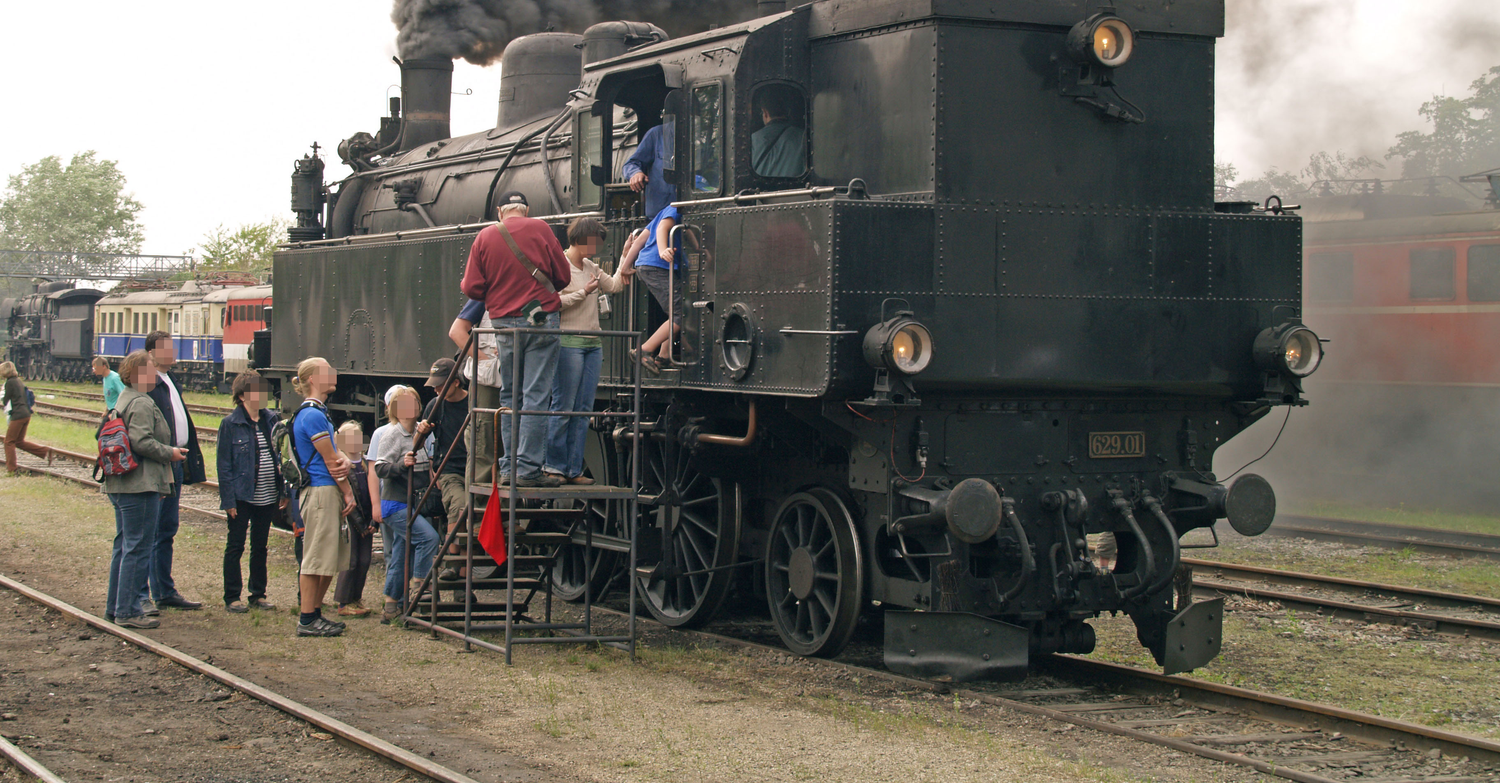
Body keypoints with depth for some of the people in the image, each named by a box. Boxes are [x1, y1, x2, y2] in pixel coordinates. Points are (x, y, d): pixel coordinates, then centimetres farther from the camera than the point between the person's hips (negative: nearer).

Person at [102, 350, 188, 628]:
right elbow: (141, 442, -24)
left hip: (120, 485, 11)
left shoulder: (124, 399, 17)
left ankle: (115, 606, 23)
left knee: (123, 545, 17)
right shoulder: (142, 404, -15)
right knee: (138, 548, -6)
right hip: (140, 487, -11)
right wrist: (170, 453, -11)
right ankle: (128, 611, -4)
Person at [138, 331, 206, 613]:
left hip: (175, 464, 10)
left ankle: (166, 592, 23)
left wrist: (188, 460, 16)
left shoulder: (170, 381, 16)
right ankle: (140, 596, 0)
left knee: (167, 529, 15)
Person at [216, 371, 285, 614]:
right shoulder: (231, 423, -9)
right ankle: (232, 598, 11)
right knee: (235, 546, 4)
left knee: (260, 547, 13)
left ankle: (258, 594, 22)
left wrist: (283, 491, 5)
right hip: (242, 497, -5)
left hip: (267, 497, 5)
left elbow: (279, 456, 10)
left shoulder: (270, 420, 5)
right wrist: (228, 499, -14)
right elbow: (224, 464, -9)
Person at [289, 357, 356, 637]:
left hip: (330, 492, 10)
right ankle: (307, 620, -2)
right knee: (316, 557, -6)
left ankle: (315, 613, 20)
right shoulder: (313, 415, -14)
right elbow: (329, 461, -13)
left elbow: (335, 453, 15)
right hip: (320, 491, -10)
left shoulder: (318, 412, 18)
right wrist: (347, 491, -7)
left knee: (331, 558, 13)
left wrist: (345, 461, -8)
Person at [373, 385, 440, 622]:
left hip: (412, 504, 7)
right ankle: (418, 589, -15)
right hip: (395, 503, -7)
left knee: (401, 557, 8)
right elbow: (380, 468, -16)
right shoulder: (391, 434, -7)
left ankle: (392, 607, 14)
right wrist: (402, 464, -30)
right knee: (428, 537, -23)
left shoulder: (419, 434, 14)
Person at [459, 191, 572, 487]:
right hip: (541, 319, -3)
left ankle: (508, 467, 10)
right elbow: (563, 277, 2)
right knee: (535, 396, -4)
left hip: (503, 323, 3)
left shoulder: (484, 237, 5)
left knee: (509, 396, 12)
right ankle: (529, 468, -8)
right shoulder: (540, 230, 0)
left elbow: (472, 288, 3)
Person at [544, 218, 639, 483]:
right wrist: (584, 292, -13)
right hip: (568, 342, -8)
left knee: (583, 410, 4)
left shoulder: (590, 267, 18)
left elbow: (615, 286, 20)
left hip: (593, 343, 8)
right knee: (563, 407, -7)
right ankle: (553, 467, -2)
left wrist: (626, 256, 17)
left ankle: (573, 469, 6)